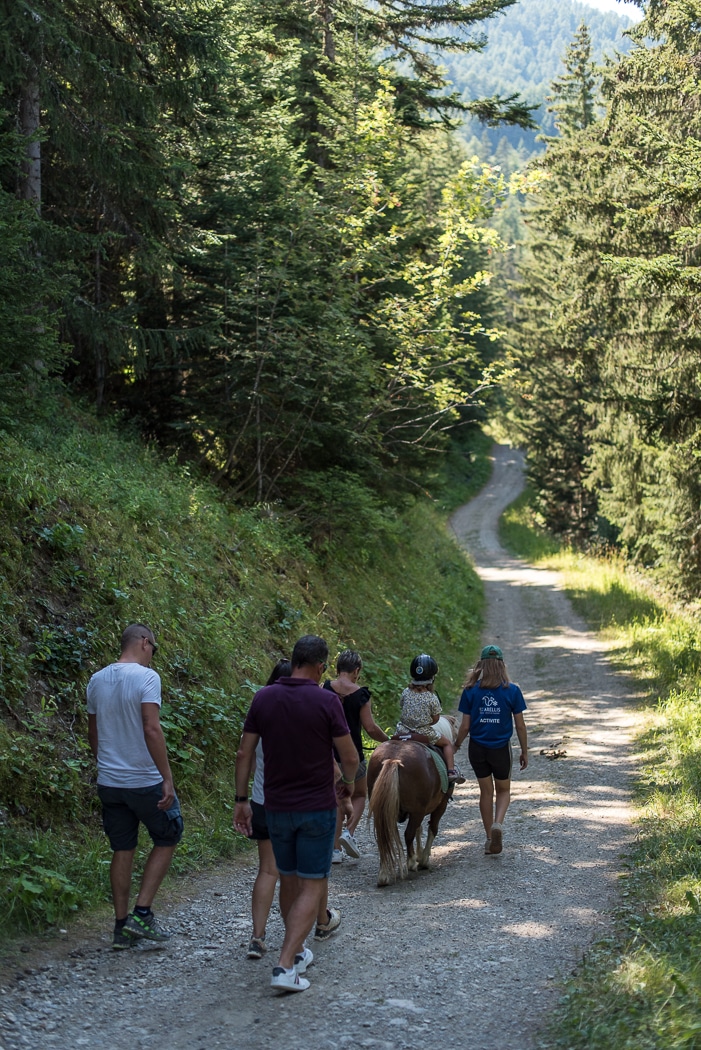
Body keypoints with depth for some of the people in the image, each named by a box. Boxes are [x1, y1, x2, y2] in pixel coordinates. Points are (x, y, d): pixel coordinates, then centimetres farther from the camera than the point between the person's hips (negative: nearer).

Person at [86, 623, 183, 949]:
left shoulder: (96, 681, 7)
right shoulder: (146, 677, -13)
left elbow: (93, 734, 15)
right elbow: (152, 730, -21)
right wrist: (167, 779, -19)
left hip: (109, 783, 6)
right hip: (145, 781, -6)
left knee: (122, 851, 12)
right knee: (167, 839, 12)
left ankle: (122, 927, 14)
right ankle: (142, 913, 4)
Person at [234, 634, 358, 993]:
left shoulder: (263, 698, -1)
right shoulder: (326, 701, -12)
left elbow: (244, 754, 0)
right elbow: (349, 756, -7)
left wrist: (241, 799, 9)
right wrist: (348, 782, 14)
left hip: (277, 808, 4)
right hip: (317, 806, -4)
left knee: (288, 881, 20)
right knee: (312, 886, -1)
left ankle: (296, 952, 33)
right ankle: (285, 966, -12)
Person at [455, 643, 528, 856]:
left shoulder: (471, 691, -7)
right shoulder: (512, 691, -9)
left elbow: (465, 726, -6)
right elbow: (520, 725, -4)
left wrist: (455, 746, 12)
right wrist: (524, 752, 8)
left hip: (477, 748, 1)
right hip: (501, 748, -1)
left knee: (486, 791, 17)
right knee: (503, 790, 17)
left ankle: (490, 838, 21)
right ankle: (498, 823, -11)